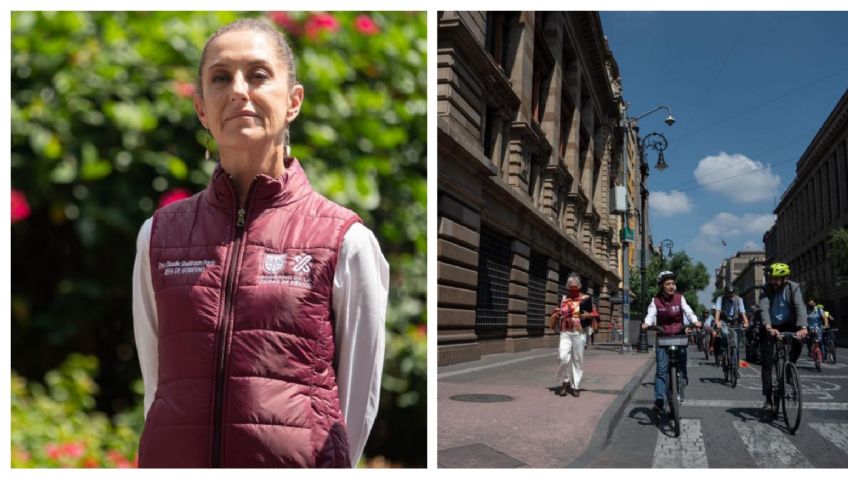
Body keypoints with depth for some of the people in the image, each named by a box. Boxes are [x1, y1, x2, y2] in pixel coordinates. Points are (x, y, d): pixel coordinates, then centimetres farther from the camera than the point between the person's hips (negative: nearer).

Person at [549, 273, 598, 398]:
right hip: (565, 333, 1)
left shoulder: (586, 299, 4)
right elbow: (556, 314, 23)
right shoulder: (563, 299, 12)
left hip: (579, 333, -1)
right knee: (564, 357, -15)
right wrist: (556, 314, 0)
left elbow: (595, 314, 9)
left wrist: (587, 315, -11)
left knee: (577, 360, 2)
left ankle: (575, 386, 12)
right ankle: (565, 382, 5)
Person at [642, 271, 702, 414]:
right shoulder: (656, 301, -1)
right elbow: (651, 314, -14)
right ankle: (659, 401, -9)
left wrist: (695, 321, -31)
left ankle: (683, 377, 15)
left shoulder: (679, 298, 1)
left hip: (679, 335, 1)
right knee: (661, 369, -7)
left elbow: (688, 311, -11)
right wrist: (646, 323, -36)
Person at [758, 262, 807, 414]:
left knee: (798, 339, -32)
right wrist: (769, 327, -47)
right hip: (770, 327, 0)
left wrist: (802, 327, -44)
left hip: (788, 325, 1)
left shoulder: (793, 287, -13)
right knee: (767, 363, -6)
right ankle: (768, 398, 1)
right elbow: (764, 308, -29)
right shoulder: (767, 289, -15)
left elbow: (800, 307, -26)